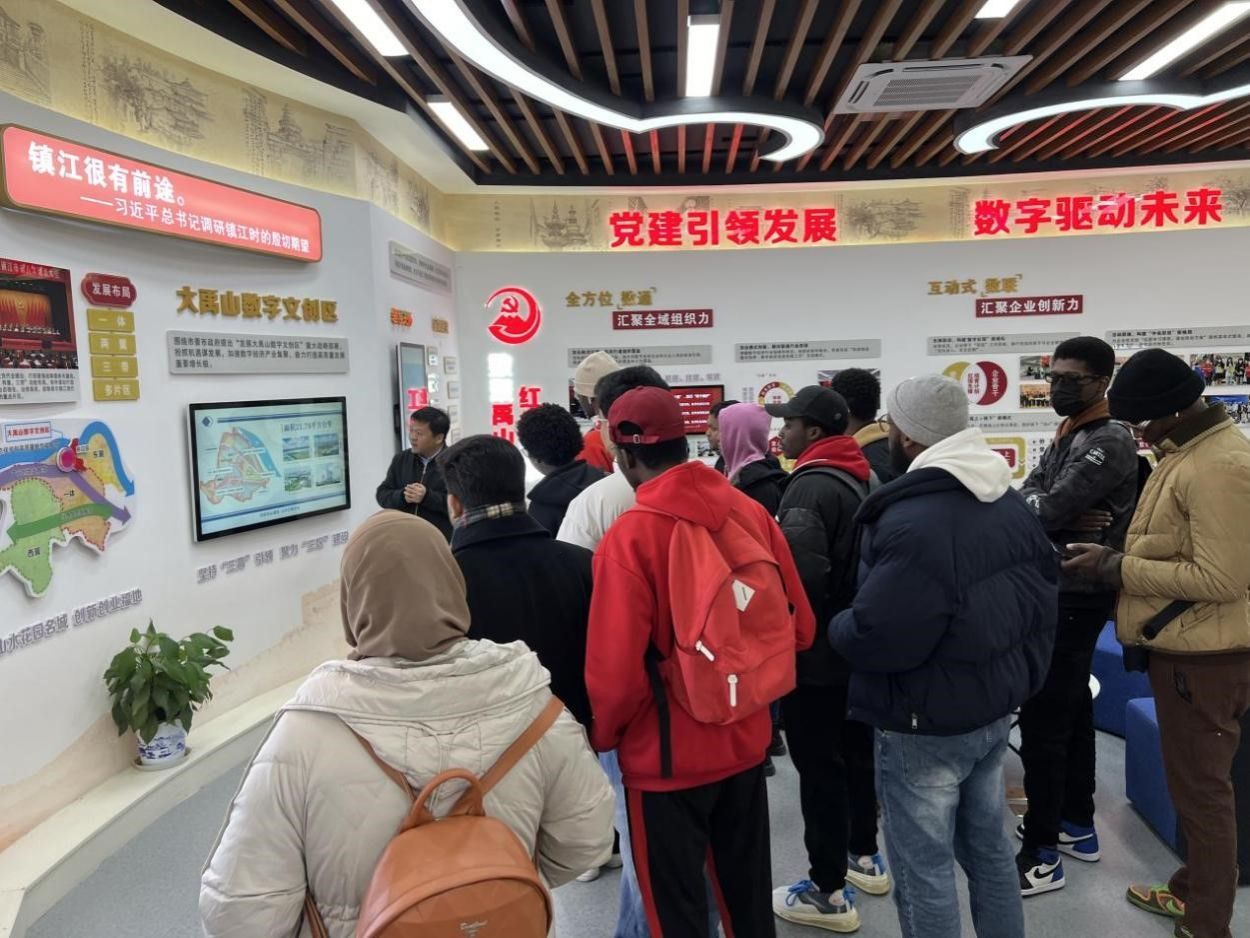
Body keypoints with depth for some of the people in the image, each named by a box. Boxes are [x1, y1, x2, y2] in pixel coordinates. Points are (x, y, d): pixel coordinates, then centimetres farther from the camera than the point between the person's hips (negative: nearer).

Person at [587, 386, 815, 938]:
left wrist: (601, 736, -3)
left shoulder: (629, 537, -21)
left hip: (667, 755, -5)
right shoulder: (752, 513, -5)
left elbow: (617, 674, -23)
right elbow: (799, 627, 4)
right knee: (748, 888, 24)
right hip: (747, 740, 6)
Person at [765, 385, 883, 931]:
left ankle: (829, 892, 12)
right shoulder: (860, 477, 7)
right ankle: (864, 856, 37)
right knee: (856, 751, 20)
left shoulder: (811, 486, -21)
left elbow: (803, 576, -30)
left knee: (819, 766, 1)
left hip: (814, 653, -9)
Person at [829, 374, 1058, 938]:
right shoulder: (1012, 503, 3)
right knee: (989, 847, 24)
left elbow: (874, 637, -28)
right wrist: (1023, 678, 19)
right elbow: (1043, 598, 10)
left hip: (927, 726, -9)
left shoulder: (912, 522, -28)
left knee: (924, 870, 7)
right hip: (995, 709, 9)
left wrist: (837, 627, -7)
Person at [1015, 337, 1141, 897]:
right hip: (1056, 590, 10)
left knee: (1043, 719, -6)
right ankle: (1078, 825, 31)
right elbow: (1029, 498, 2)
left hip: (1076, 595, -10)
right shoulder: (1067, 436, 13)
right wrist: (1069, 518, -16)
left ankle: (1042, 853, 3)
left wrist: (1046, 510, -6)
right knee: (1071, 709, 17)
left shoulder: (1110, 442, -17)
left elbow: (1047, 509, -26)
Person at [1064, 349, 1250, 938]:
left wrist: (1117, 569, -20)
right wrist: (1117, 557, 4)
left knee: (1201, 789, 4)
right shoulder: (1187, 451, 10)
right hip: (1181, 647, 10)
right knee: (1191, 781, 21)